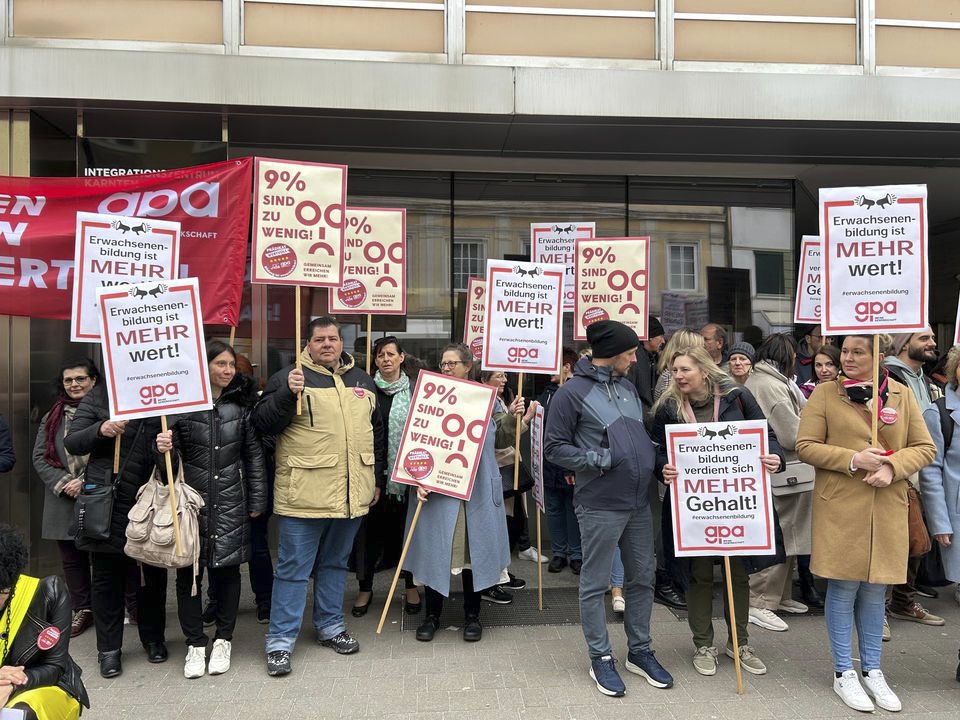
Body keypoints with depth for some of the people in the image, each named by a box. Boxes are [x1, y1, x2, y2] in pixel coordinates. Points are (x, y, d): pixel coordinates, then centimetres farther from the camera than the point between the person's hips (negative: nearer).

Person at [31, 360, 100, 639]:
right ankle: (82, 609, 28)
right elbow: (39, 457, 8)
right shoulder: (53, 416, 10)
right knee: (72, 558, 13)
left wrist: (87, 482, -15)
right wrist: (63, 482, -7)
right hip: (64, 500, 5)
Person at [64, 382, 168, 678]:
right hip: (108, 501, -1)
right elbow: (71, 443, 0)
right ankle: (108, 648, 22)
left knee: (153, 573, 12)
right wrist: (100, 430, -19)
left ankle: (153, 638, 29)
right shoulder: (99, 396, 1)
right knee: (107, 575, 8)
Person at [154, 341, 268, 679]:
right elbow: (171, 460, 2)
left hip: (230, 501, 1)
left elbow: (254, 454, 7)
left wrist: (257, 500, 6)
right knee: (188, 571, 4)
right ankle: (195, 643, 19)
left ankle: (223, 640, 23)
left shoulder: (241, 405, 3)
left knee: (227, 569, 7)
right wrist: (163, 449, -21)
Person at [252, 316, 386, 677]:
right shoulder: (288, 377, -3)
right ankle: (280, 641, 14)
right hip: (304, 495, -5)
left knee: (335, 563, 18)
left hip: (350, 494, 5)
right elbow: (262, 424, -10)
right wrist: (287, 394, -26)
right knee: (294, 567, 2)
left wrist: (378, 479, 18)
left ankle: (330, 626, 33)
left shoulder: (362, 381, 13)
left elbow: (377, 432, 20)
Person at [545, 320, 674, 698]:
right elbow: (554, 447, -11)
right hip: (599, 506, -7)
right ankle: (601, 658, 21)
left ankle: (640, 651, 31)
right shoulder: (573, 391, -11)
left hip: (639, 503, 7)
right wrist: (599, 460, -18)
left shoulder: (628, 386, 10)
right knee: (595, 584, 6)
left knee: (642, 579, 15)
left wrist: (655, 463, 4)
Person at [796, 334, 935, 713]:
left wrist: (893, 467, -12)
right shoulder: (825, 393, -2)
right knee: (843, 589, 4)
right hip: (840, 509, -3)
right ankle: (843, 672, 19)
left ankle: (872, 670, 29)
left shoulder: (902, 394, 6)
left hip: (887, 510, 3)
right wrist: (852, 460, -17)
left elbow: (925, 447, 6)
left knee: (874, 590, 13)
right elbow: (805, 446, -4)